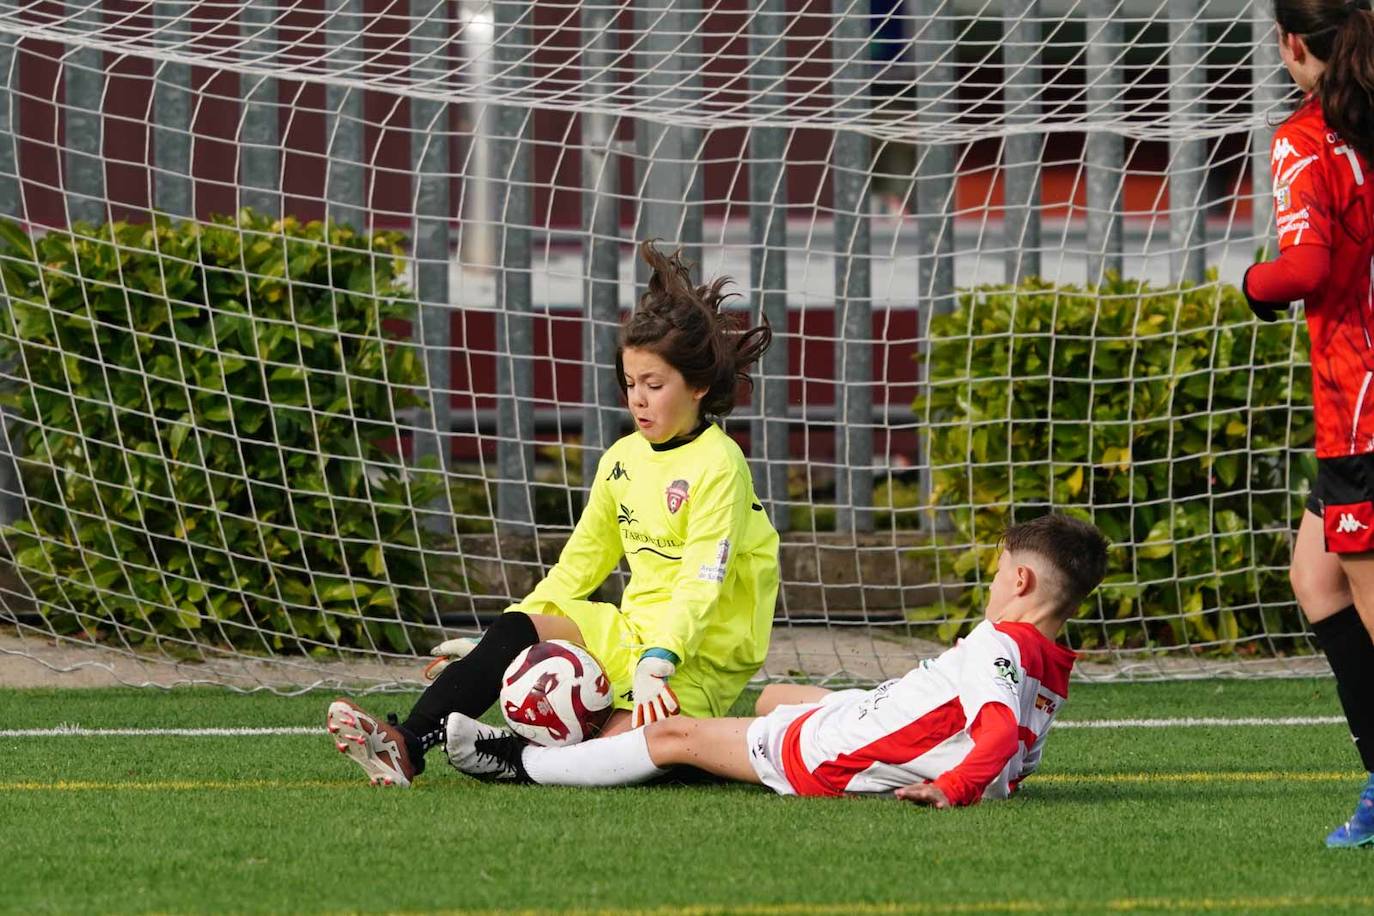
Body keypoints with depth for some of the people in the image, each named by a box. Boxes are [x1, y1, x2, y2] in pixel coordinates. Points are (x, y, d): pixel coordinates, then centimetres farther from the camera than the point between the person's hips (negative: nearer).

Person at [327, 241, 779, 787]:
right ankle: (407, 744, -25)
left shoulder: (717, 465, -12)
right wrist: (525, 622, 7)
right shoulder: (622, 460, 12)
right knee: (516, 630, -14)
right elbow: (584, 558, 20)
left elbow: (702, 581, -22)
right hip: (633, 630, 7)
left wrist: (656, 662, -34)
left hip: (702, 656, -7)